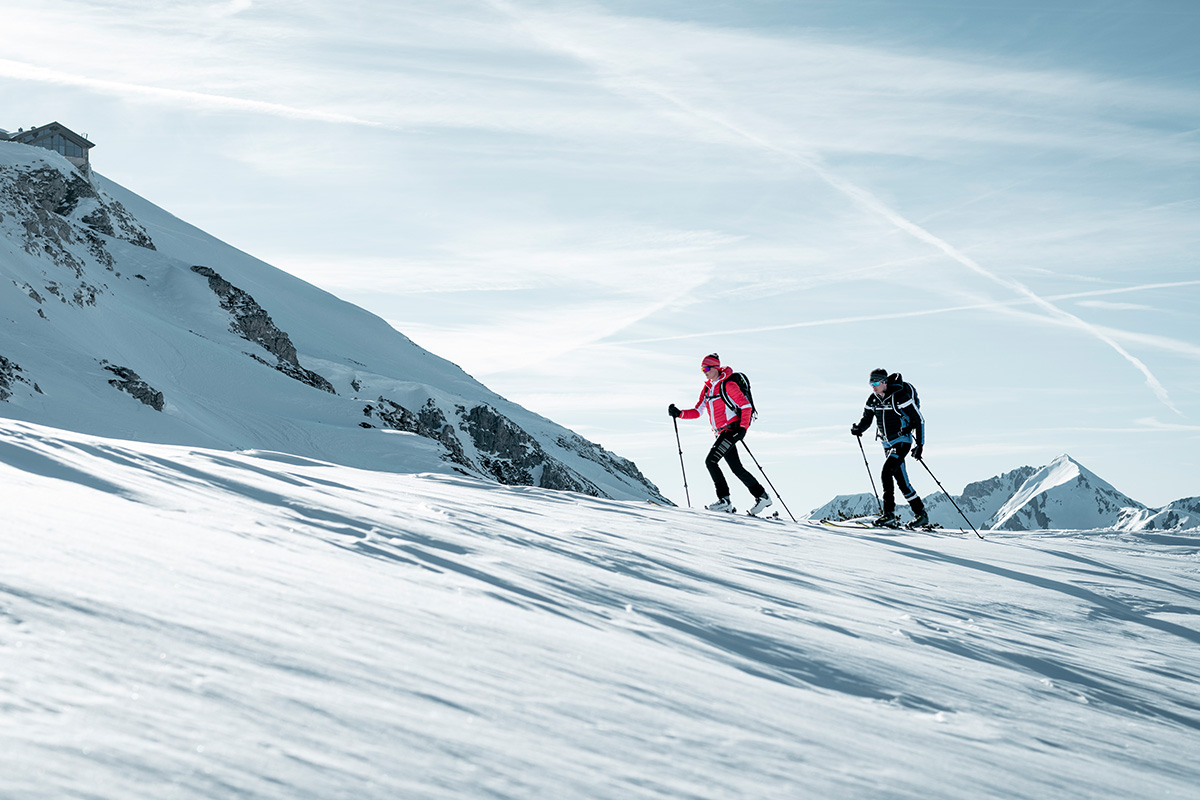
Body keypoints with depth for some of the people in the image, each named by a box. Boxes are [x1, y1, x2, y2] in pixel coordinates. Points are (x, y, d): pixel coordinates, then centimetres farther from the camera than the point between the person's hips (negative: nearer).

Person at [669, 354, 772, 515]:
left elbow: (746, 406, -8)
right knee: (736, 468, 8)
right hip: (721, 433, 8)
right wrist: (679, 414, -1)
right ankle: (762, 496, 19)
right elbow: (697, 411, 13)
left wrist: (743, 428, -16)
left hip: (732, 429, -8)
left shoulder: (728, 385, -9)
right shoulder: (706, 389, 14)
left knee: (711, 461, -17)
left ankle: (724, 500, -15)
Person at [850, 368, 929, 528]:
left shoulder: (900, 396, -17)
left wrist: (920, 445, -16)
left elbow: (919, 420, -13)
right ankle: (920, 513, 10)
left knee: (887, 472, -21)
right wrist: (858, 428, -9)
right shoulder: (873, 400, 2)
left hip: (902, 441, -7)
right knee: (901, 480, 5)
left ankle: (889, 513, -17)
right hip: (887, 443, 7)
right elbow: (866, 420, 14)